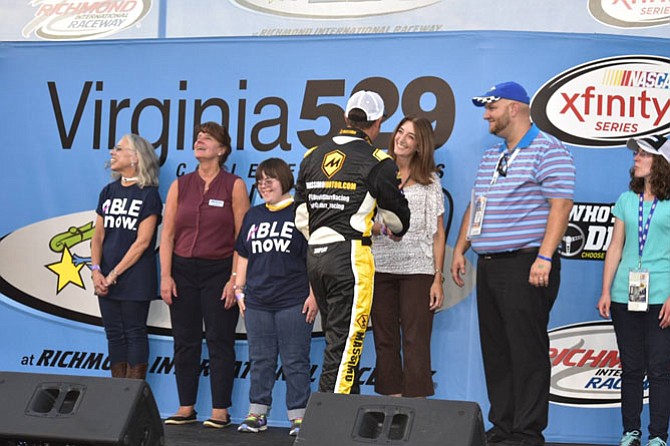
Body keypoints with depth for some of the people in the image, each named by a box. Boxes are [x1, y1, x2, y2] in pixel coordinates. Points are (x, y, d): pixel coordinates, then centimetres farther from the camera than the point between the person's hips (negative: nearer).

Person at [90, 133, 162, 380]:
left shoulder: (149, 195, -6)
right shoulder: (108, 191, 11)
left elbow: (142, 242, -12)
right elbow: (98, 235, 9)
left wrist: (114, 274, -13)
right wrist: (96, 270, -6)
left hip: (135, 276, -6)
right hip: (106, 279, 6)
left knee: (135, 334, -1)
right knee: (114, 333, 8)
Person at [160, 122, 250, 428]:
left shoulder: (234, 186, -2)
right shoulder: (180, 186, 8)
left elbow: (242, 238, -5)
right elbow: (167, 234, 6)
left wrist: (235, 280, -11)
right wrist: (165, 276, -2)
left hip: (219, 271, -3)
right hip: (183, 270, 3)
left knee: (220, 342, -1)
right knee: (185, 342, 6)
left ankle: (220, 411, 3)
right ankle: (186, 408, 13)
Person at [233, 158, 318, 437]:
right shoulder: (253, 216, 15)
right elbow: (243, 255, 19)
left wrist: (314, 294, -8)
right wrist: (239, 289, 12)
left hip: (293, 303, -5)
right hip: (257, 302, 5)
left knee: (295, 361, -2)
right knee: (260, 360, 9)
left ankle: (298, 416, 2)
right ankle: (257, 413, 15)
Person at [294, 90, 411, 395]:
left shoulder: (313, 157, 13)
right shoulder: (378, 163, -4)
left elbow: (301, 217, 14)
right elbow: (397, 220, 8)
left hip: (315, 256, 6)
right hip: (351, 258, -6)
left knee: (338, 338, 15)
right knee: (345, 342, -6)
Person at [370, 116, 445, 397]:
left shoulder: (430, 182, 8)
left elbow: (438, 234, 5)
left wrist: (438, 279, -2)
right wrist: (382, 229, -12)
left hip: (417, 270, -2)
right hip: (380, 268, 2)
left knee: (415, 342, -6)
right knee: (385, 341, 3)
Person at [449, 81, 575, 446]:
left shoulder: (548, 151, -6)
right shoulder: (491, 157, 21)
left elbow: (561, 204, -15)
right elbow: (474, 207, 26)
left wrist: (545, 257, -22)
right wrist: (460, 249, 15)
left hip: (526, 265, -9)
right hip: (489, 265, 9)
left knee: (526, 351, -8)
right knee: (496, 351, 9)